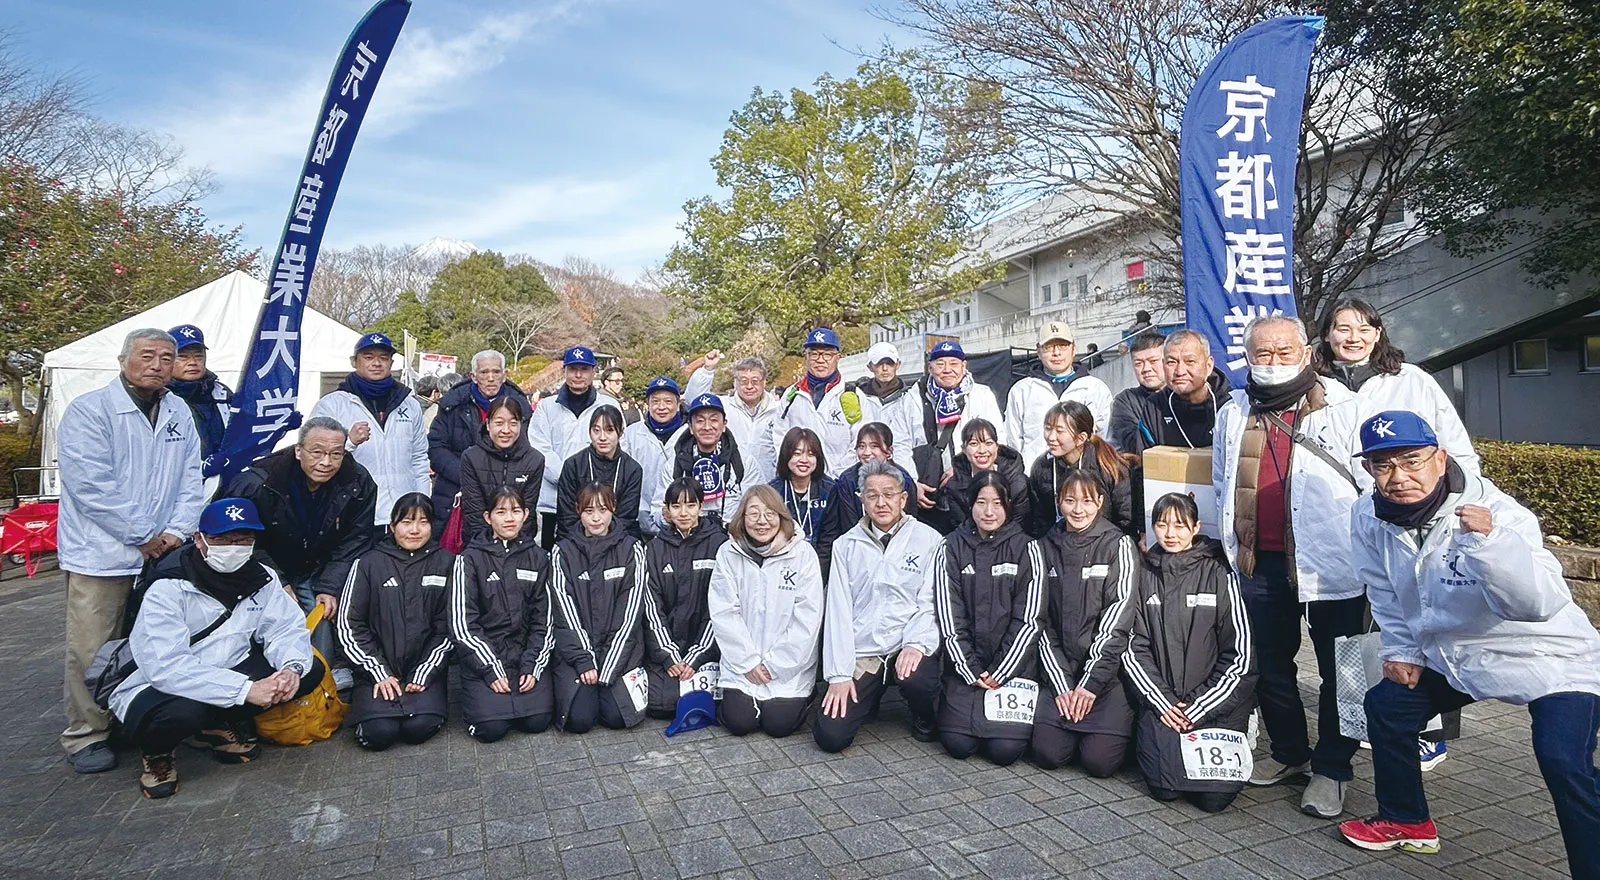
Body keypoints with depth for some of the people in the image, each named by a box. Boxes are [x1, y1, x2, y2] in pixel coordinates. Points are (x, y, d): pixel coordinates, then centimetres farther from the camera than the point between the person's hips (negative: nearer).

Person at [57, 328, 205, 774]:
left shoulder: (179, 413, 9)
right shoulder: (89, 411, -8)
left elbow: (190, 480, 7)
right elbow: (92, 486, -15)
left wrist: (176, 531, -6)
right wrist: (143, 536, -13)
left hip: (162, 553, 5)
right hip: (100, 554, -5)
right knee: (92, 651, 1)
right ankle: (86, 737, 16)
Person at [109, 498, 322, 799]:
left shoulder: (262, 579, -5)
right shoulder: (168, 590, -21)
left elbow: (287, 628, -5)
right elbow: (167, 667, -31)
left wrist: (291, 667, -29)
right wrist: (246, 689, -39)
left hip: (227, 673, 6)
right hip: (156, 689, -5)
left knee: (310, 670, -12)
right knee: (184, 710, -38)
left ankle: (219, 727, 8)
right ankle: (156, 752, 0)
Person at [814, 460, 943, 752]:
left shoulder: (928, 540, 1)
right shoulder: (846, 545, 7)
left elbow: (930, 601, -5)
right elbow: (838, 611, 2)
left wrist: (916, 643, -23)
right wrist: (839, 674, -5)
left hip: (910, 649, -2)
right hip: (861, 654, 2)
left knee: (918, 680, -35)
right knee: (830, 735, -11)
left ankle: (925, 719, 3)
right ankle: (869, 700, 23)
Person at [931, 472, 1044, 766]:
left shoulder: (1025, 549, 0)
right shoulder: (951, 549, 1)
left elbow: (1028, 620, -3)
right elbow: (948, 619, -3)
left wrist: (1000, 673, -9)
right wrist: (972, 672, -10)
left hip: (1012, 664, 0)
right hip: (965, 664, 1)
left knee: (1006, 749, -13)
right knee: (958, 745, -13)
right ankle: (956, 708, 18)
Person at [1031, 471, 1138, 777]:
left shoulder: (1119, 546, -4)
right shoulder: (1044, 548, 6)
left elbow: (1117, 621, -10)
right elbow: (1041, 622, 2)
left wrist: (1091, 683, -14)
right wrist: (1061, 686, -6)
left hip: (1107, 670, -3)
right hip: (1060, 670, 3)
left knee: (1099, 761, -13)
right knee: (1047, 754, -9)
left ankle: (1122, 724, 18)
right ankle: (1071, 717, 20)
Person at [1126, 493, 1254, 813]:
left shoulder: (1219, 574, -4)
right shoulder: (1145, 575, 4)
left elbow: (1239, 656, -5)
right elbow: (1134, 648, 4)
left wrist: (1198, 708, -8)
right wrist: (1163, 703, -6)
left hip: (1216, 702, -1)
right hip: (1162, 700, 1)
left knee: (1214, 796, -11)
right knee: (1164, 787, -14)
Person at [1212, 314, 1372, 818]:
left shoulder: (1343, 408, -2)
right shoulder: (1233, 415, 9)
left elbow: (1370, 483, -2)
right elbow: (1222, 486, 19)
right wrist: (1232, 543, 16)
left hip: (1330, 563, -4)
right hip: (1261, 564, 4)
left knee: (1338, 671, 7)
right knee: (1271, 667, 14)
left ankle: (1331, 769, 22)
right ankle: (1289, 754, 33)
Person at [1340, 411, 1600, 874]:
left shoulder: (1497, 512, -28)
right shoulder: (1369, 517, -12)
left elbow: (1540, 605, -40)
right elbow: (1385, 595, 6)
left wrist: (1488, 540, -51)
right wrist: (1400, 651, 6)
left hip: (1551, 659, -6)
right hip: (1454, 657, 6)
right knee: (1385, 706, 11)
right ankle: (1407, 822, 33)